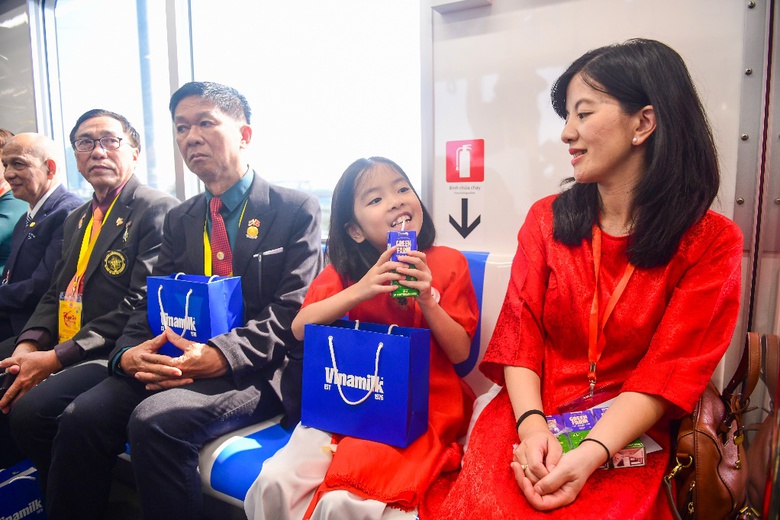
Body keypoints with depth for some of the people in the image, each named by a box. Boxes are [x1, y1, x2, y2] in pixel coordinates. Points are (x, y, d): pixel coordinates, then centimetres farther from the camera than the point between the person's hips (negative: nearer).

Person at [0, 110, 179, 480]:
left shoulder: (157, 209, -9)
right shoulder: (76, 220, 21)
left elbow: (141, 304, -16)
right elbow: (55, 293, 17)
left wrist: (56, 358, -17)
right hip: (58, 353, 8)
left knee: (30, 409, -25)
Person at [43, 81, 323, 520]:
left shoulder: (296, 210, -2)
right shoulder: (180, 220, 17)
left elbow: (293, 311, -10)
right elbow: (155, 302, 12)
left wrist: (220, 355, -22)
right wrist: (129, 353, -9)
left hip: (256, 370, -5)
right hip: (177, 363, 6)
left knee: (156, 419, -28)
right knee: (83, 416, -16)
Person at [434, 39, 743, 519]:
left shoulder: (711, 242, -2)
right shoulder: (546, 219, 6)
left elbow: (668, 373, -8)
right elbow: (519, 332, 0)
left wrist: (589, 456, -21)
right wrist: (531, 424, -16)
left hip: (626, 436, -1)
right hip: (529, 418, 2)